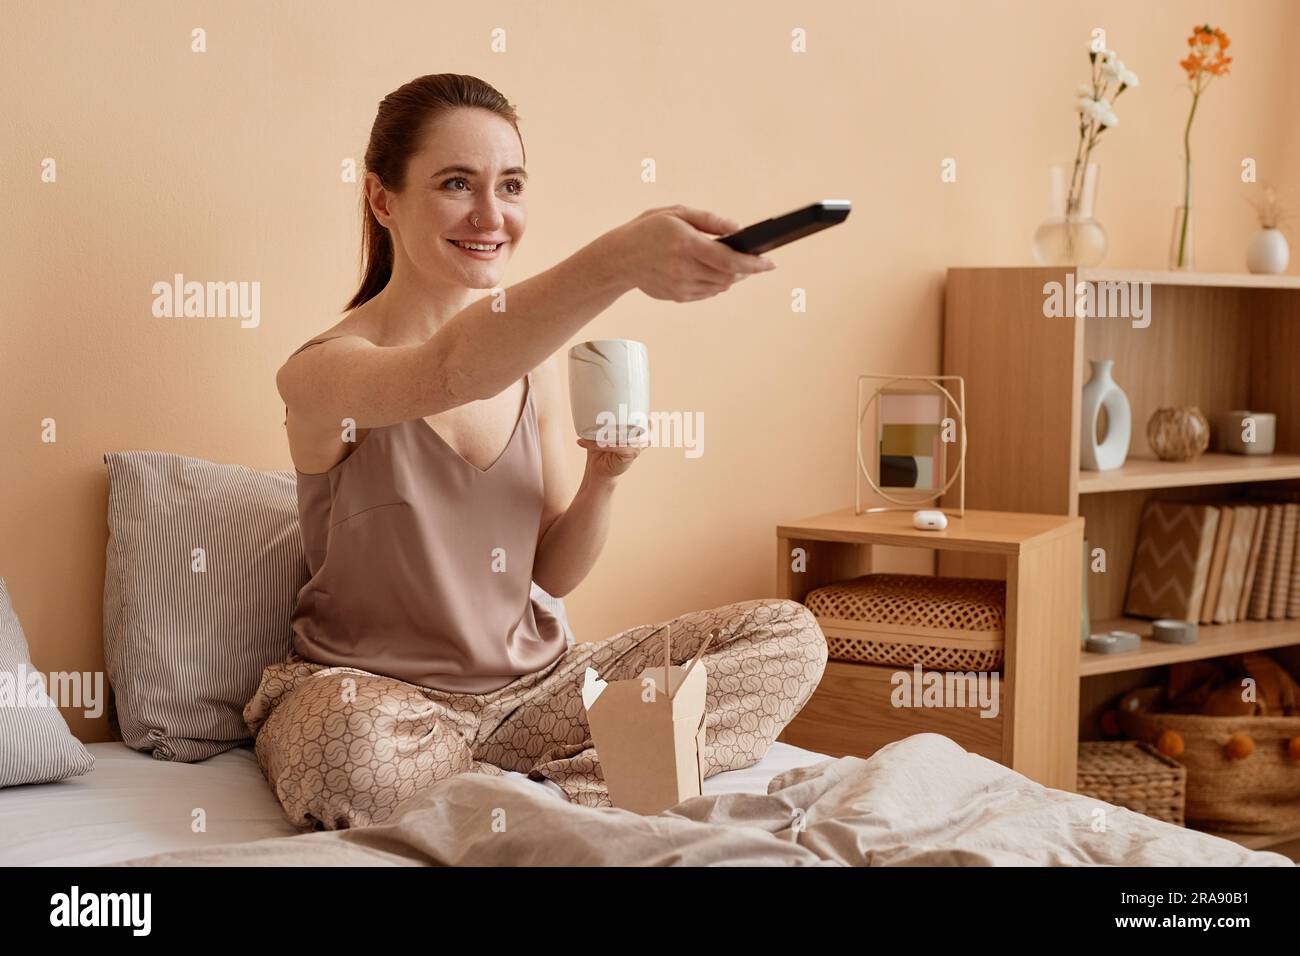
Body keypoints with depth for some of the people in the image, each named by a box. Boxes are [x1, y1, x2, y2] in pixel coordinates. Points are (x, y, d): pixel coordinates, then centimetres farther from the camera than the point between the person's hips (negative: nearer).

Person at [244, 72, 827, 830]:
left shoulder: (534, 364, 4)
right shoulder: (324, 372, -15)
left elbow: (553, 575, 9)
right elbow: (454, 371, -39)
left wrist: (604, 478, -12)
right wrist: (616, 262, -54)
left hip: (530, 689, 6)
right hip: (376, 696, -6)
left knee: (788, 639, -6)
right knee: (358, 751, -43)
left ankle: (519, 796, -17)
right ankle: (572, 796, -13)